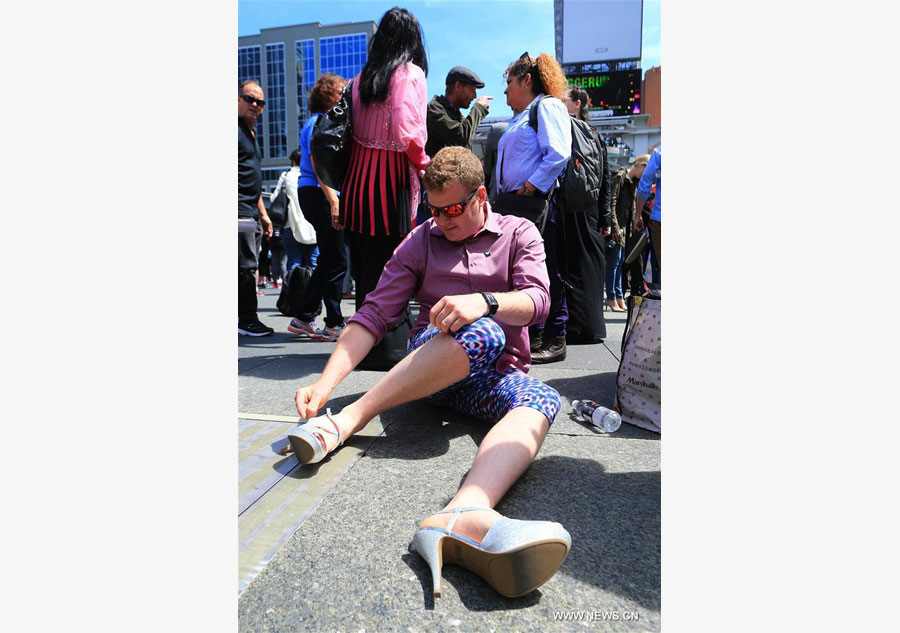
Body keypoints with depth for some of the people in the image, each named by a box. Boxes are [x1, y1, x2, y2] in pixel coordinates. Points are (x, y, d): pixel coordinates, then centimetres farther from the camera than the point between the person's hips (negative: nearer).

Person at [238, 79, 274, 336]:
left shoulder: (250, 132, 24)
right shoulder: (237, 128, -6)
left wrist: (263, 214, 24)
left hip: (251, 214, 10)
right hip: (240, 212, -10)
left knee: (249, 268, 10)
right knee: (246, 267, -7)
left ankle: (247, 320, 16)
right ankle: (247, 320, 0)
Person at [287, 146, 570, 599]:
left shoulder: (519, 233, 9)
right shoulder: (421, 241, 10)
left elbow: (537, 299, -8)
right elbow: (375, 314, 0)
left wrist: (484, 300, -30)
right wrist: (325, 382, -13)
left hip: (496, 373, 1)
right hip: (428, 360, -1)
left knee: (542, 400, -34)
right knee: (484, 334, -35)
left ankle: (463, 515, -63)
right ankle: (347, 420, -40)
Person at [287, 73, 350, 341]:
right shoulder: (319, 122, -8)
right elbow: (317, 163, -19)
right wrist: (333, 200, -27)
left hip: (315, 195, 10)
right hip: (319, 194, -10)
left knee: (328, 261, 12)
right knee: (336, 262, -7)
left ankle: (304, 318, 18)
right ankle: (334, 324, 0)